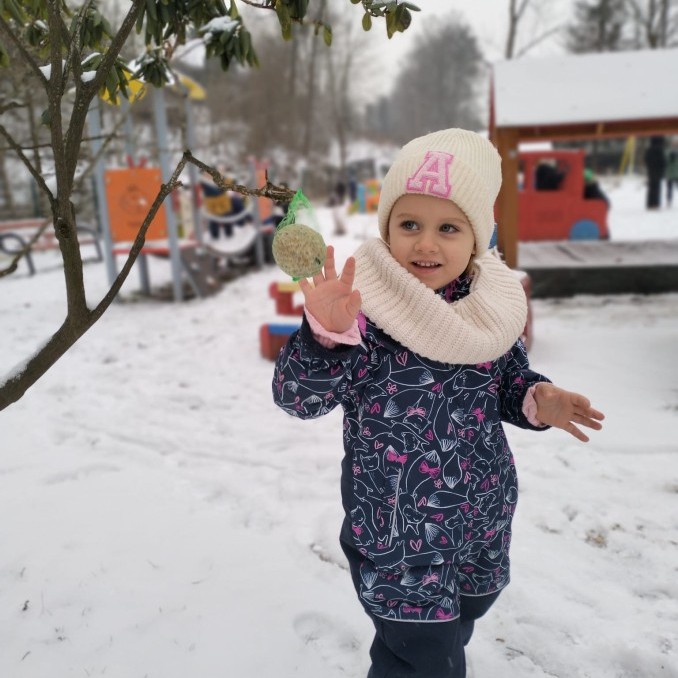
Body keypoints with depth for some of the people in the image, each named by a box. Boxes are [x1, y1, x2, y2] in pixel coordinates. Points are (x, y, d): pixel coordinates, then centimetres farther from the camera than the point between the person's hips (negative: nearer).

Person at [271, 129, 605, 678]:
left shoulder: (493, 306, -5)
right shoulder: (363, 307, -21)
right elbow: (298, 398, -23)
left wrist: (536, 399, -12)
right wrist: (323, 332, -41)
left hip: (484, 524, 6)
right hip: (398, 535, -5)